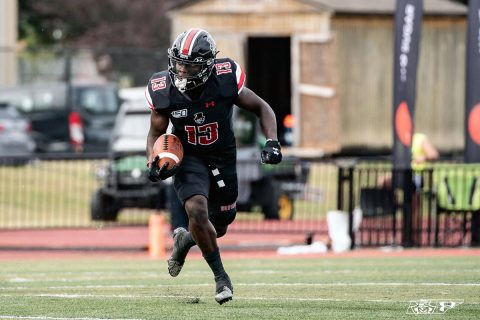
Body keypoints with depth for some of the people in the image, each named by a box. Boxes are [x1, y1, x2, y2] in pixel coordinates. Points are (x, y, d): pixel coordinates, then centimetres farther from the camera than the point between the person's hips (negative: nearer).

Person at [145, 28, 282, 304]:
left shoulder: (225, 81, -23)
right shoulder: (164, 91, -19)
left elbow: (261, 108, -7)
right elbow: (156, 133, -2)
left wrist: (272, 142, -22)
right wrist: (154, 162, -21)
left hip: (223, 159, 1)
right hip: (188, 158, -1)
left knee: (219, 227, 12)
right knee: (197, 209, -27)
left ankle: (185, 239, 48)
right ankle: (221, 277, -10)